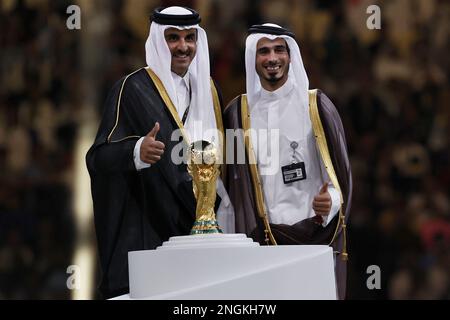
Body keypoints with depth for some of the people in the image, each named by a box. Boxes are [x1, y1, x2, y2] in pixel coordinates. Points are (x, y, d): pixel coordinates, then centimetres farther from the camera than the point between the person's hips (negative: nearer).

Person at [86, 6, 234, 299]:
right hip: (150, 229, -5)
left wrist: (224, 212, 9)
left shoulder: (207, 88, 13)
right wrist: (137, 151, -34)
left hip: (205, 223, 5)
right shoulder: (134, 89, -6)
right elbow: (100, 156, -14)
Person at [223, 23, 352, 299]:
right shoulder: (239, 111, 7)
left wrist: (329, 203, -20)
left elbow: (340, 167, -1)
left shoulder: (316, 105, 0)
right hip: (263, 235, 2)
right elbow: (235, 177, 11)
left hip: (317, 231, -2)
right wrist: (244, 236, 3)